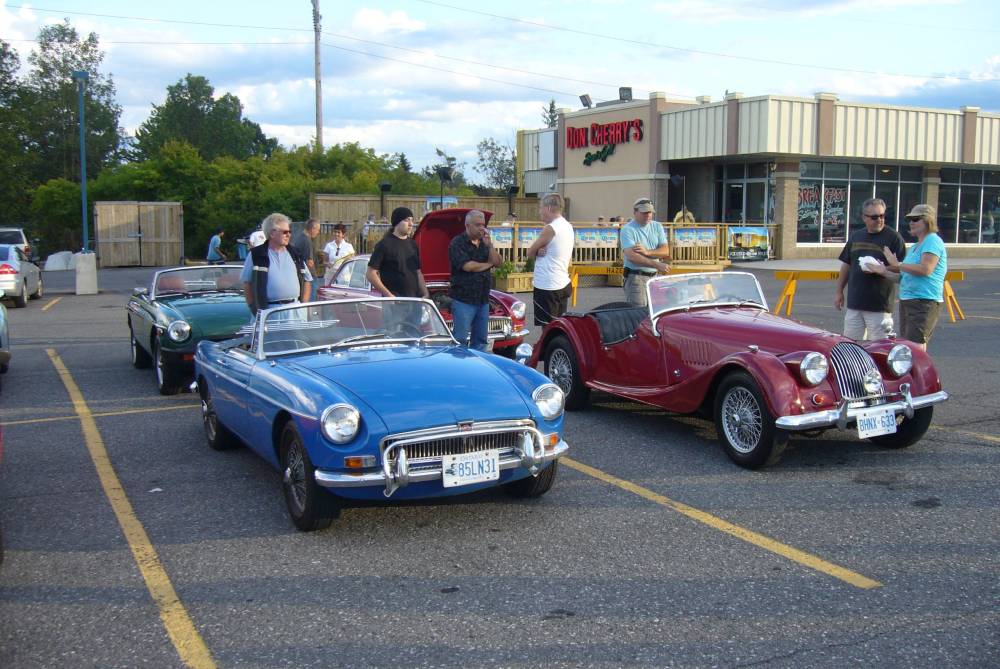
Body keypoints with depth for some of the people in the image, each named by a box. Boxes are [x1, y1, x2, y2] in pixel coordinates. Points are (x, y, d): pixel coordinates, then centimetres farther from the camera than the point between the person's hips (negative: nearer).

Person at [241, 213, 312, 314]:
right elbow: (247, 283, 2)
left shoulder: (295, 255, 11)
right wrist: (253, 308, -4)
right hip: (268, 311, -3)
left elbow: (307, 280, 16)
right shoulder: (256, 255, 1)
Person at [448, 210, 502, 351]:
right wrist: (488, 264, -2)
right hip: (464, 300, -7)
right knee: (460, 340, -7)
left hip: (483, 300, 7)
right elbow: (467, 266, -18)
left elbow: (498, 263, 6)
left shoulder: (484, 243, 14)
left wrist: (489, 245, -8)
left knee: (480, 340, 11)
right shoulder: (458, 243, -7)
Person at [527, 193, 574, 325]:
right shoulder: (568, 226, 11)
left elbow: (530, 253, -9)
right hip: (563, 284, 9)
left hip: (547, 286, -9)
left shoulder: (550, 228, -16)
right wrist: (539, 251, -6)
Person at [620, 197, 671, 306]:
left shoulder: (657, 227, 12)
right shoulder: (627, 230, -8)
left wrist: (647, 252, -17)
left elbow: (666, 251, 2)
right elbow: (632, 256, -21)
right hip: (635, 277, -6)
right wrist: (656, 265, -28)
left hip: (654, 277, 6)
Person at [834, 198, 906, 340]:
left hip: (879, 305, -5)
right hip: (854, 303, 5)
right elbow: (846, 265, 17)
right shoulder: (856, 236, 12)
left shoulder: (893, 237, -3)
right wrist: (839, 291, 14)